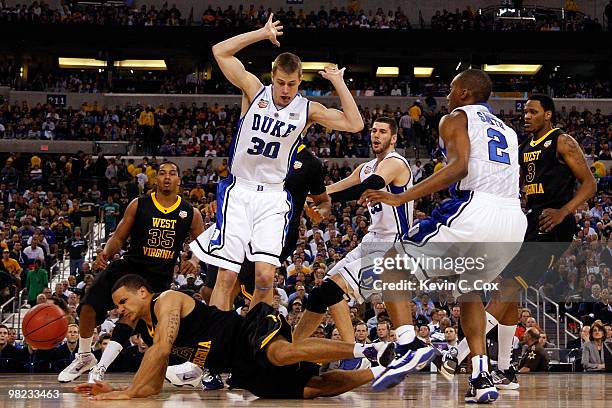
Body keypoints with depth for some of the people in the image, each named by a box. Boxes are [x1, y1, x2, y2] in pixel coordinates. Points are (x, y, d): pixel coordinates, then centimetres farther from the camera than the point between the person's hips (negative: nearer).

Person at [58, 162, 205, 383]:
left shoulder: (190, 213, 3)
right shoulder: (138, 205, 2)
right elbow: (119, 237, 4)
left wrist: (194, 261, -13)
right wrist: (106, 253, -16)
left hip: (159, 276, -1)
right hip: (130, 264, 1)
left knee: (130, 317, -18)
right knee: (89, 305, -13)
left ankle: (99, 369, -13)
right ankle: (84, 357, 10)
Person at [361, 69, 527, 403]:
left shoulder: (456, 118, 9)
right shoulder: (506, 131, 30)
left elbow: (459, 166, -10)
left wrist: (401, 197, -15)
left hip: (474, 210, -7)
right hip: (514, 220, 7)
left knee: (392, 264, 9)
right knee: (468, 289, 31)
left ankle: (408, 348, -12)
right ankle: (481, 377, 13)